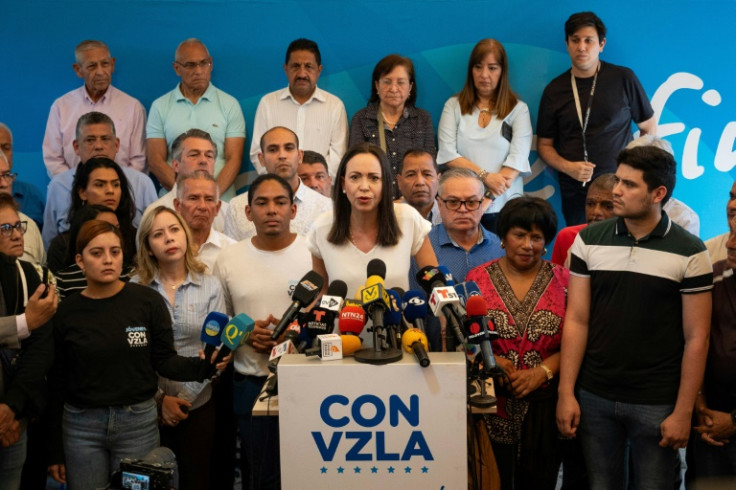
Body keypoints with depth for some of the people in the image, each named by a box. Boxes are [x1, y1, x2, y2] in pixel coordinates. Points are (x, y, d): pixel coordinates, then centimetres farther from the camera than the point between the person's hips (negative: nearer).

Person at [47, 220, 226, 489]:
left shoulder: (148, 301, -5)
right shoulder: (66, 312, -1)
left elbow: (164, 361, -2)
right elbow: (56, 383, 3)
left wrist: (204, 366, -22)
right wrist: (54, 449, 4)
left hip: (138, 421, -1)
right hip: (81, 425, 1)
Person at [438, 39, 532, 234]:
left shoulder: (518, 109, 7)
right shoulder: (454, 106, 9)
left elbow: (517, 159, -4)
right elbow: (447, 154, -1)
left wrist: (488, 197, -15)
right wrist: (486, 176, -14)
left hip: (504, 206, 0)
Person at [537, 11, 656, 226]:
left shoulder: (623, 79, 0)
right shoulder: (554, 90, 5)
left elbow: (649, 128, 8)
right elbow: (544, 144, 9)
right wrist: (568, 167, -8)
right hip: (574, 191, 1)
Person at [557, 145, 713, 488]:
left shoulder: (689, 253, -7)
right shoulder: (589, 241, 0)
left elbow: (696, 338, -5)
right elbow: (576, 321, 1)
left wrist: (683, 412, -7)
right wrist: (566, 393, -3)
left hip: (658, 404, -2)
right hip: (594, 397, 2)